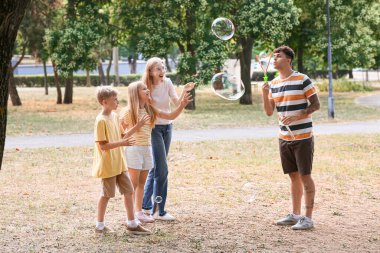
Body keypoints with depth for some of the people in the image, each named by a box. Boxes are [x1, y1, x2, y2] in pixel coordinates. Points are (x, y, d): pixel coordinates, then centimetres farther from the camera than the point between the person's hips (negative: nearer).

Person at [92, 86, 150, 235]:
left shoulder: (115, 116, 7)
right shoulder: (101, 121, -18)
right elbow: (103, 146, -21)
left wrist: (136, 128, 3)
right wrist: (121, 143, -30)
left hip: (119, 163, 8)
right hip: (107, 165, -8)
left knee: (129, 191, 8)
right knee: (106, 194, 4)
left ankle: (132, 224, 16)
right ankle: (100, 225, 19)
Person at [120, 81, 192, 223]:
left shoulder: (150, 110, 7)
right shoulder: (129, 112, -10)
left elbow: (171, 116, 6)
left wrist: (182, 104, -6)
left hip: (147, 149, 6)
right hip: (134, 149, -6)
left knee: (142, 182, 11)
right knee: (133, 183, -3)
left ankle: (139, 211, 18)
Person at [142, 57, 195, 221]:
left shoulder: (167, 83, -1)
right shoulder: (146, 87, -14)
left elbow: (177, 103, -7)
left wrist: (185, 91, -23)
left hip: (167, 127, 6)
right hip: (153, 128, -6)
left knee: (156, 168, 12)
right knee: (162, 169, -9)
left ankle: (146, 204, 24)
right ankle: (158, 211, -2)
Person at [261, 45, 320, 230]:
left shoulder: (302, 80, -9)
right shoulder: (273, 84, 9)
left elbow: (315, 105, -9)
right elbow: (269, 112, 9)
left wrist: (296, 117, -20)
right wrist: (265, 94, -9)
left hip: (302, 137, -6)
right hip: (284, 137, 6)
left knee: (305, 176, -2)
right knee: (293, 176, 13)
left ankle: (308, 218, 3)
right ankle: (295, 215, 21)